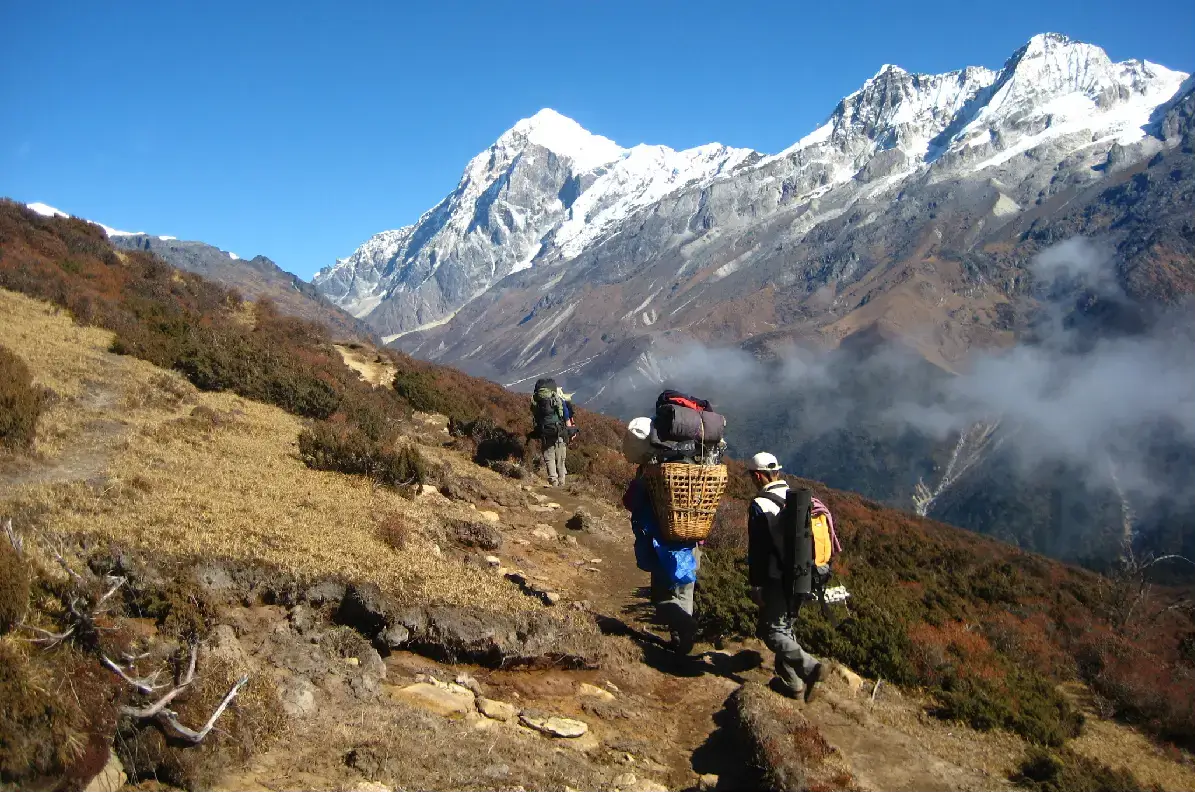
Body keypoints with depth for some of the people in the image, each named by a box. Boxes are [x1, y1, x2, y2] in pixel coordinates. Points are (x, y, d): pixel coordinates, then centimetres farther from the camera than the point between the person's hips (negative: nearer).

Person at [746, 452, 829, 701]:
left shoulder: (761, 505, -17)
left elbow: (759, 550, -18)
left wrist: (756, 586, -11)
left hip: (777, 580, -8)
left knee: (772, 631, 1)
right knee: (786, 627, 19)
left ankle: (810, 667, -14)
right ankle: (792, 681, 24)